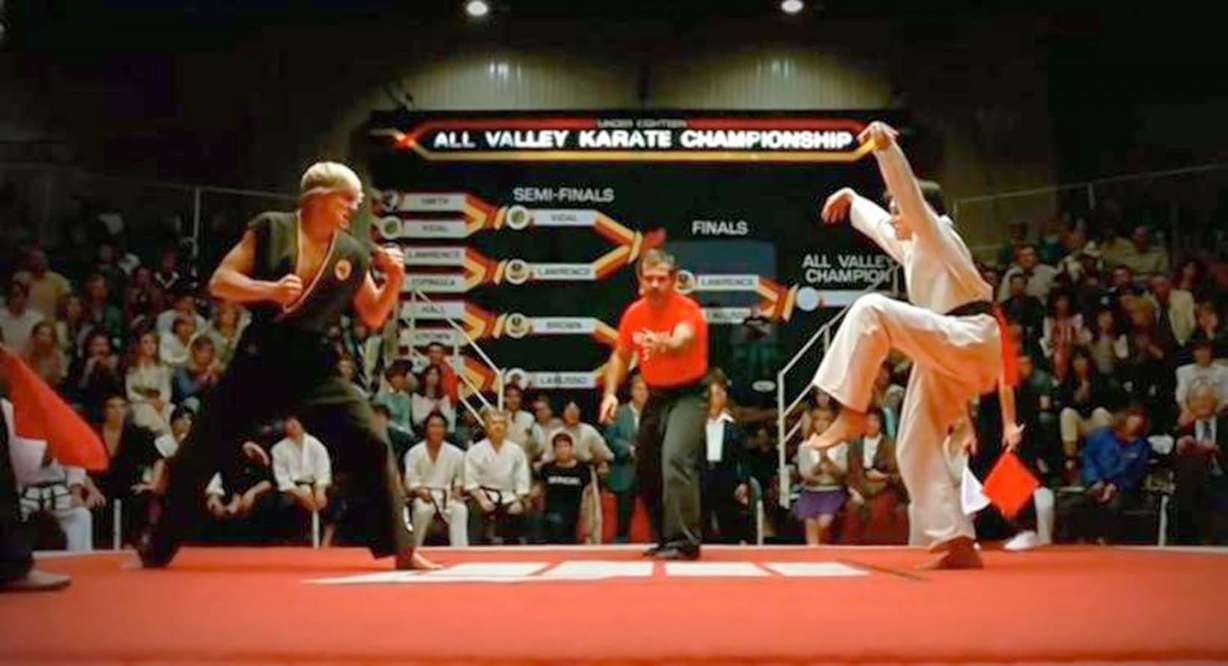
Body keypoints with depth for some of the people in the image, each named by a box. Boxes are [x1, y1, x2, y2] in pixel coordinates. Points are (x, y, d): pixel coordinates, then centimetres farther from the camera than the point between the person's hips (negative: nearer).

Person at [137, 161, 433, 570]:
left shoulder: (353, 255, 2)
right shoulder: (270, 229, -5)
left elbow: (373, 318, 12)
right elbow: (219, 283, -5)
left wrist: (395, 280, -5)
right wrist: (269, 290, -22)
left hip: (313, 363, 2)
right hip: (259, 358, -1)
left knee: (371, 446, -10)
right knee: (200, 453, 5)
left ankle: (402, 549, -1)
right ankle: (157, 548, 25)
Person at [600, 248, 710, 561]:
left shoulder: (687, 310, -19)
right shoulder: (633, 314, -1)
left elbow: (682, 341, -41)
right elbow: (620, 356, 13)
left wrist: (664, 345, -63)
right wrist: (610, 393, 1)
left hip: (687, 395, -7)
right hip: (655, 396, 7)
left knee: (675, 459, -26)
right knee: (646, 470, 11)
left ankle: (684, 541, -23)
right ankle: (665, 538, 28)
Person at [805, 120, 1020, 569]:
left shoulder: (937, 234, 1)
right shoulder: (912, 248, 26)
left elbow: (910, 193, -17)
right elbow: (878, 224, 45)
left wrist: (885, 146, -28)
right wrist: (852, 199, 49)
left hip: (968, 342, -10)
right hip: (946, 356, 10)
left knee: (871, 309, -28)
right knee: (916, 449, 4)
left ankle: (850, 414, -30)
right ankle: (959, 545, 1)